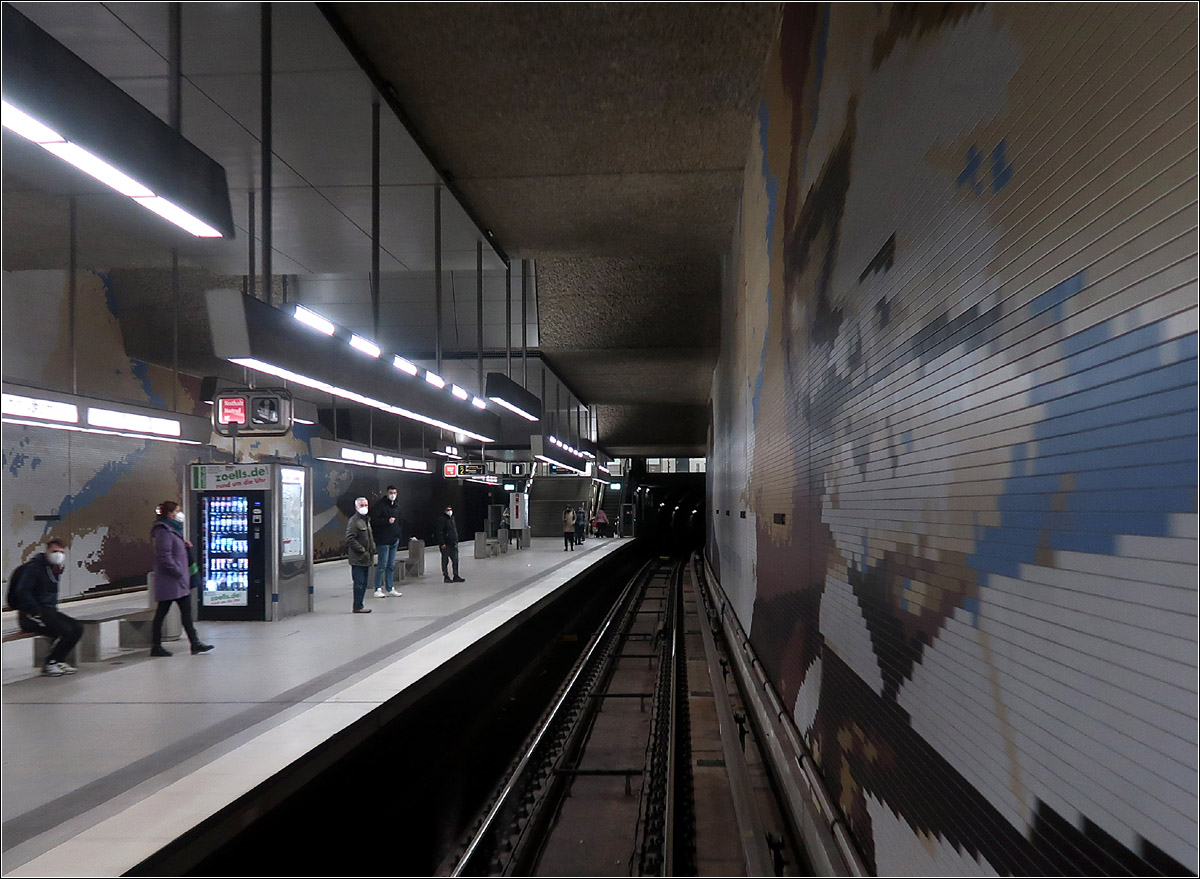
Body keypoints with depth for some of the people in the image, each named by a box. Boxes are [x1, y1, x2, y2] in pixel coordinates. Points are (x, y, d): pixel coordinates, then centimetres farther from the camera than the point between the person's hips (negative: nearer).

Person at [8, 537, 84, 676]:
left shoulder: (55, 569, 15)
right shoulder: (34, 567, -13)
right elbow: (22, 592, -21)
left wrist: (54, 611, 12)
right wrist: (38, 614, -23)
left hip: (48, 611, 9)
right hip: (29, 615, -9)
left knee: (77, 628, -4)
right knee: (65, 630, -24)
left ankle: (58, 661, 6)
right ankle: (49, 664, -7)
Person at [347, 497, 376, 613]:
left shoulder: (366, 520, 18)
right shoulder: (353, 521, -12)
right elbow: (350, 539, -19)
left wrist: (372, 549, 14)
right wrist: (362, 550, -19)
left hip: (366, 559, 9)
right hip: (357, 559, -9)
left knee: (363, 583, 12)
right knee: (359, 583, -6)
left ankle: (359, 605, 19)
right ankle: (358, 607, -1)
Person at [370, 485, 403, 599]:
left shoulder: (397, 506, 16)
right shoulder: (380, 504, -9)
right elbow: (374, 520, -17)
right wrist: (387, 521, -21)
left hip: (394, 540, 8)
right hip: (383, 541, -8)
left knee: (391, 566, 10)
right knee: (382, 565, -6)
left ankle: (390, 589, 16)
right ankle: (378, 589, 2)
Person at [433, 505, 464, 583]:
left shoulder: (452, 519, 15)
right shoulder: (442, 519, -11)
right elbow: (439, 532, -16)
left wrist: (456, 541, 19)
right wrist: (442, 543, -20)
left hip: (453, 544, 8)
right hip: (445, 545, -8)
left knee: (455, 560, 9)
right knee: (445, 561, 0)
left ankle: (456, 576, 16)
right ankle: (446, 577, 7)